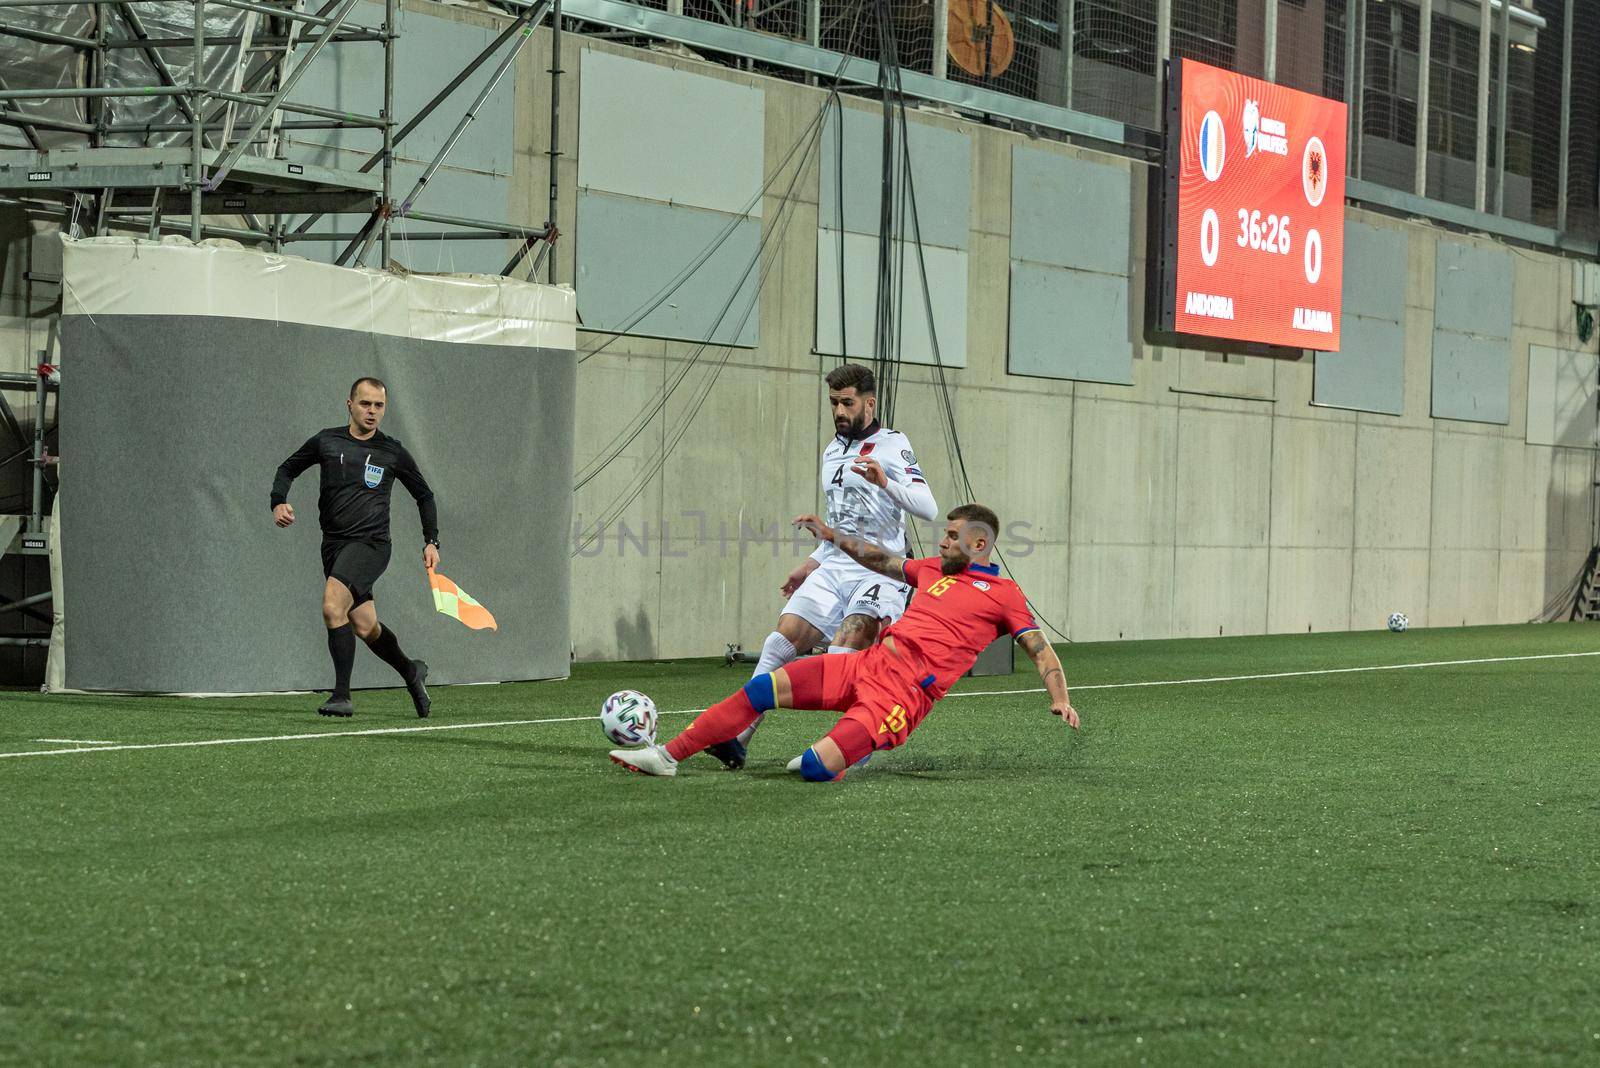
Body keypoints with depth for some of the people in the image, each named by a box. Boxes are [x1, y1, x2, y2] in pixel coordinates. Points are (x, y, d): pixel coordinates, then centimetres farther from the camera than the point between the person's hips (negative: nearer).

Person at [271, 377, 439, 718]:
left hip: (370, 543, -4)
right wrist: (279, 502, -1)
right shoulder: (326, 441, 6)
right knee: (364, 626, 6)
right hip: (334, 544, 4)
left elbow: (424, 495, 16)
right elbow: (288, 469, 19)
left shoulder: (393, 452, 2)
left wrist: (431, 541, 7)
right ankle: (411, 672, 33)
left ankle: (342, 695, -20)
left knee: (332, 606, -25)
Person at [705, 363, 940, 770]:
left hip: (879, 573, -6)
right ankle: (738, 737, -12)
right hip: (834, 568, 6)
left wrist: (885, 482, -31)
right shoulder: (833, 451, 20)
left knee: (842, 653, -26)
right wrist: (810, 566, 28)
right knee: (782, 640, -10)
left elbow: (928, 509, -16)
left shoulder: (891, 444, -4)